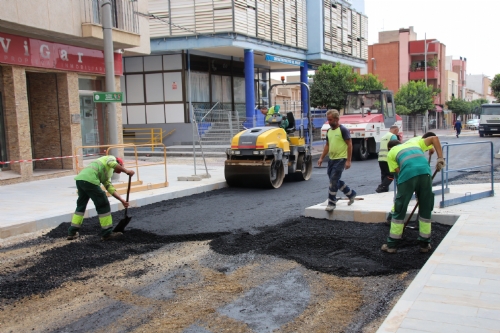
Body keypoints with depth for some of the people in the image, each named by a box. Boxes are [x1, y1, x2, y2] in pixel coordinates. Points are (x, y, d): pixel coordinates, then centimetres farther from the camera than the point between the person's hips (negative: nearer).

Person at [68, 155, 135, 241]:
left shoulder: (106, 175, 34)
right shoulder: (111, 158, 14)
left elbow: (110, 188, 29)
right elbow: (112, 164, -11)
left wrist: (122, 200, 25)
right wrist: (127, 171, -6)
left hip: (80, 179, 9)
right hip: (89, 180, -9)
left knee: (81, 205, 24)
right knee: (103, 205, 2)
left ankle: (72, 232, 29)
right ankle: (107, 233, 8)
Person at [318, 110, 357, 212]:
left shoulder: (343, 130, -11)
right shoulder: (329, 131, 11)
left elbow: (349, 145, -12)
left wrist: (348, 161, -17)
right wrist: (321, 158, 11)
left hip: (340, 159, -8)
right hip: (331, 159, 8)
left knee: (333, 181, -8)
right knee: (336, 181, 14)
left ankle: (332, 203, 2)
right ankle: (351, 193, 32)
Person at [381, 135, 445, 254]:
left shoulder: (391, 153, 27)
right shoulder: (413, 142, 36)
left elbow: (398, 171, 13)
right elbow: (434, 138, 22)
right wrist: (440, 158, 15)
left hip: (407, 175, -2)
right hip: (425, 172, 2)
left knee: (399, 211, 10)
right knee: (425, 210, 17)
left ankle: (391, 245, 18)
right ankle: (425, 244, 24)